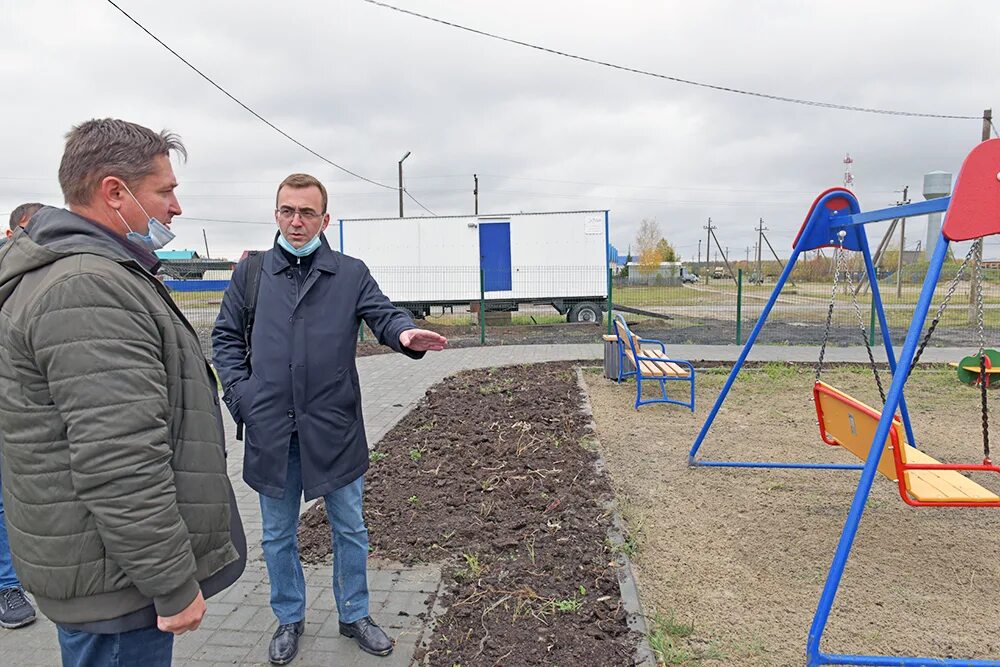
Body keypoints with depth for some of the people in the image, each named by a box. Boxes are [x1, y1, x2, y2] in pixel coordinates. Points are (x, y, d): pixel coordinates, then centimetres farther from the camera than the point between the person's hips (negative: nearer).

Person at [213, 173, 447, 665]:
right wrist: (240, 393, -3)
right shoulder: (251, 272, 5)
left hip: (335, 427, -1)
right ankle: (289, 619, 38)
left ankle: (354, 615, 34)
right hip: (270, 430, 1)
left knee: (349, 529, 13)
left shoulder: (352, 274, 2)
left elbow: (383, 315, -9)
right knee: (278, 534, 17)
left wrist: (405, 334, -33)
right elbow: (225, 338, 10)